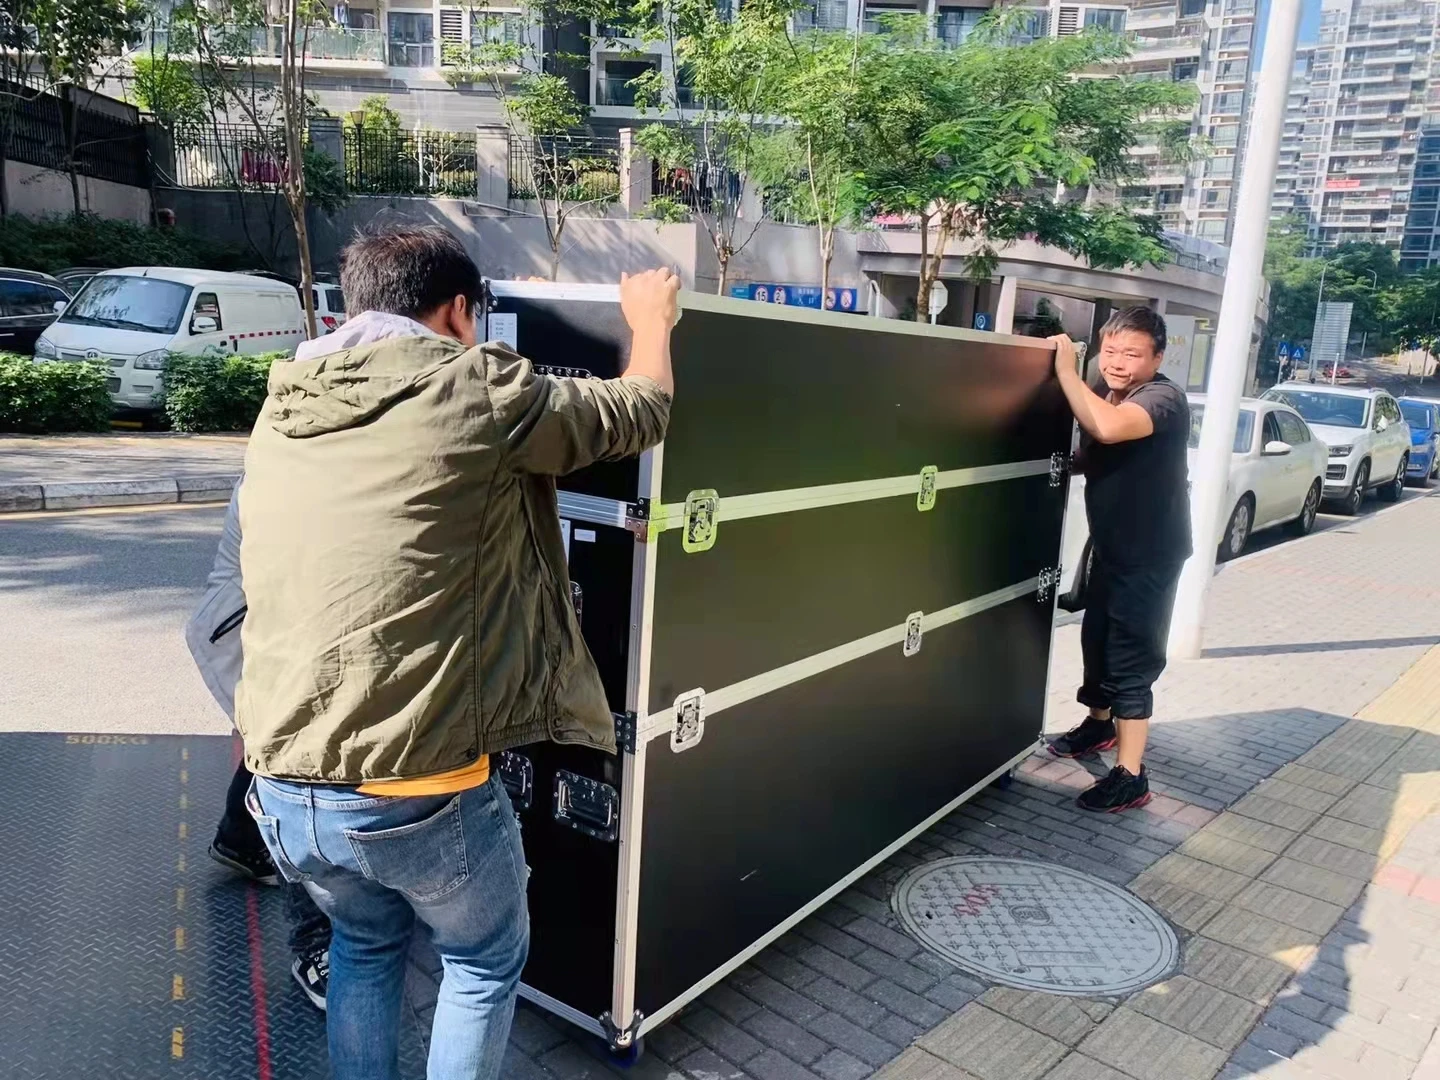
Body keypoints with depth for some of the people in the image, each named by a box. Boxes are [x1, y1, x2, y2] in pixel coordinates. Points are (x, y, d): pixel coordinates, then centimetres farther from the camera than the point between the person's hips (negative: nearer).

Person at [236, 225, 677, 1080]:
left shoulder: (284, 410, 7)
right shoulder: (473, 390, -11)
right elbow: (643, 413, 3)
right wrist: (651, 319, 22)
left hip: (282, 792, 6)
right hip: (419, 795, -6)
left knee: (365, 945, 33)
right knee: (486, 961, 24)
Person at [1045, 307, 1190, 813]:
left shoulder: (1164, 398, -22)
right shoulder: (1103, 391, 5)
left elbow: (1108, 428, -42)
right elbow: (1090, 455, 17)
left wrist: (1066, 370, -32)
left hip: (1150, 552, -8)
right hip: (1110, 543, 9)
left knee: (1131, 657, -7)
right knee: (1097, 638, 21)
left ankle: (1130, 776, 0)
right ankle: (1099, 723, 43)